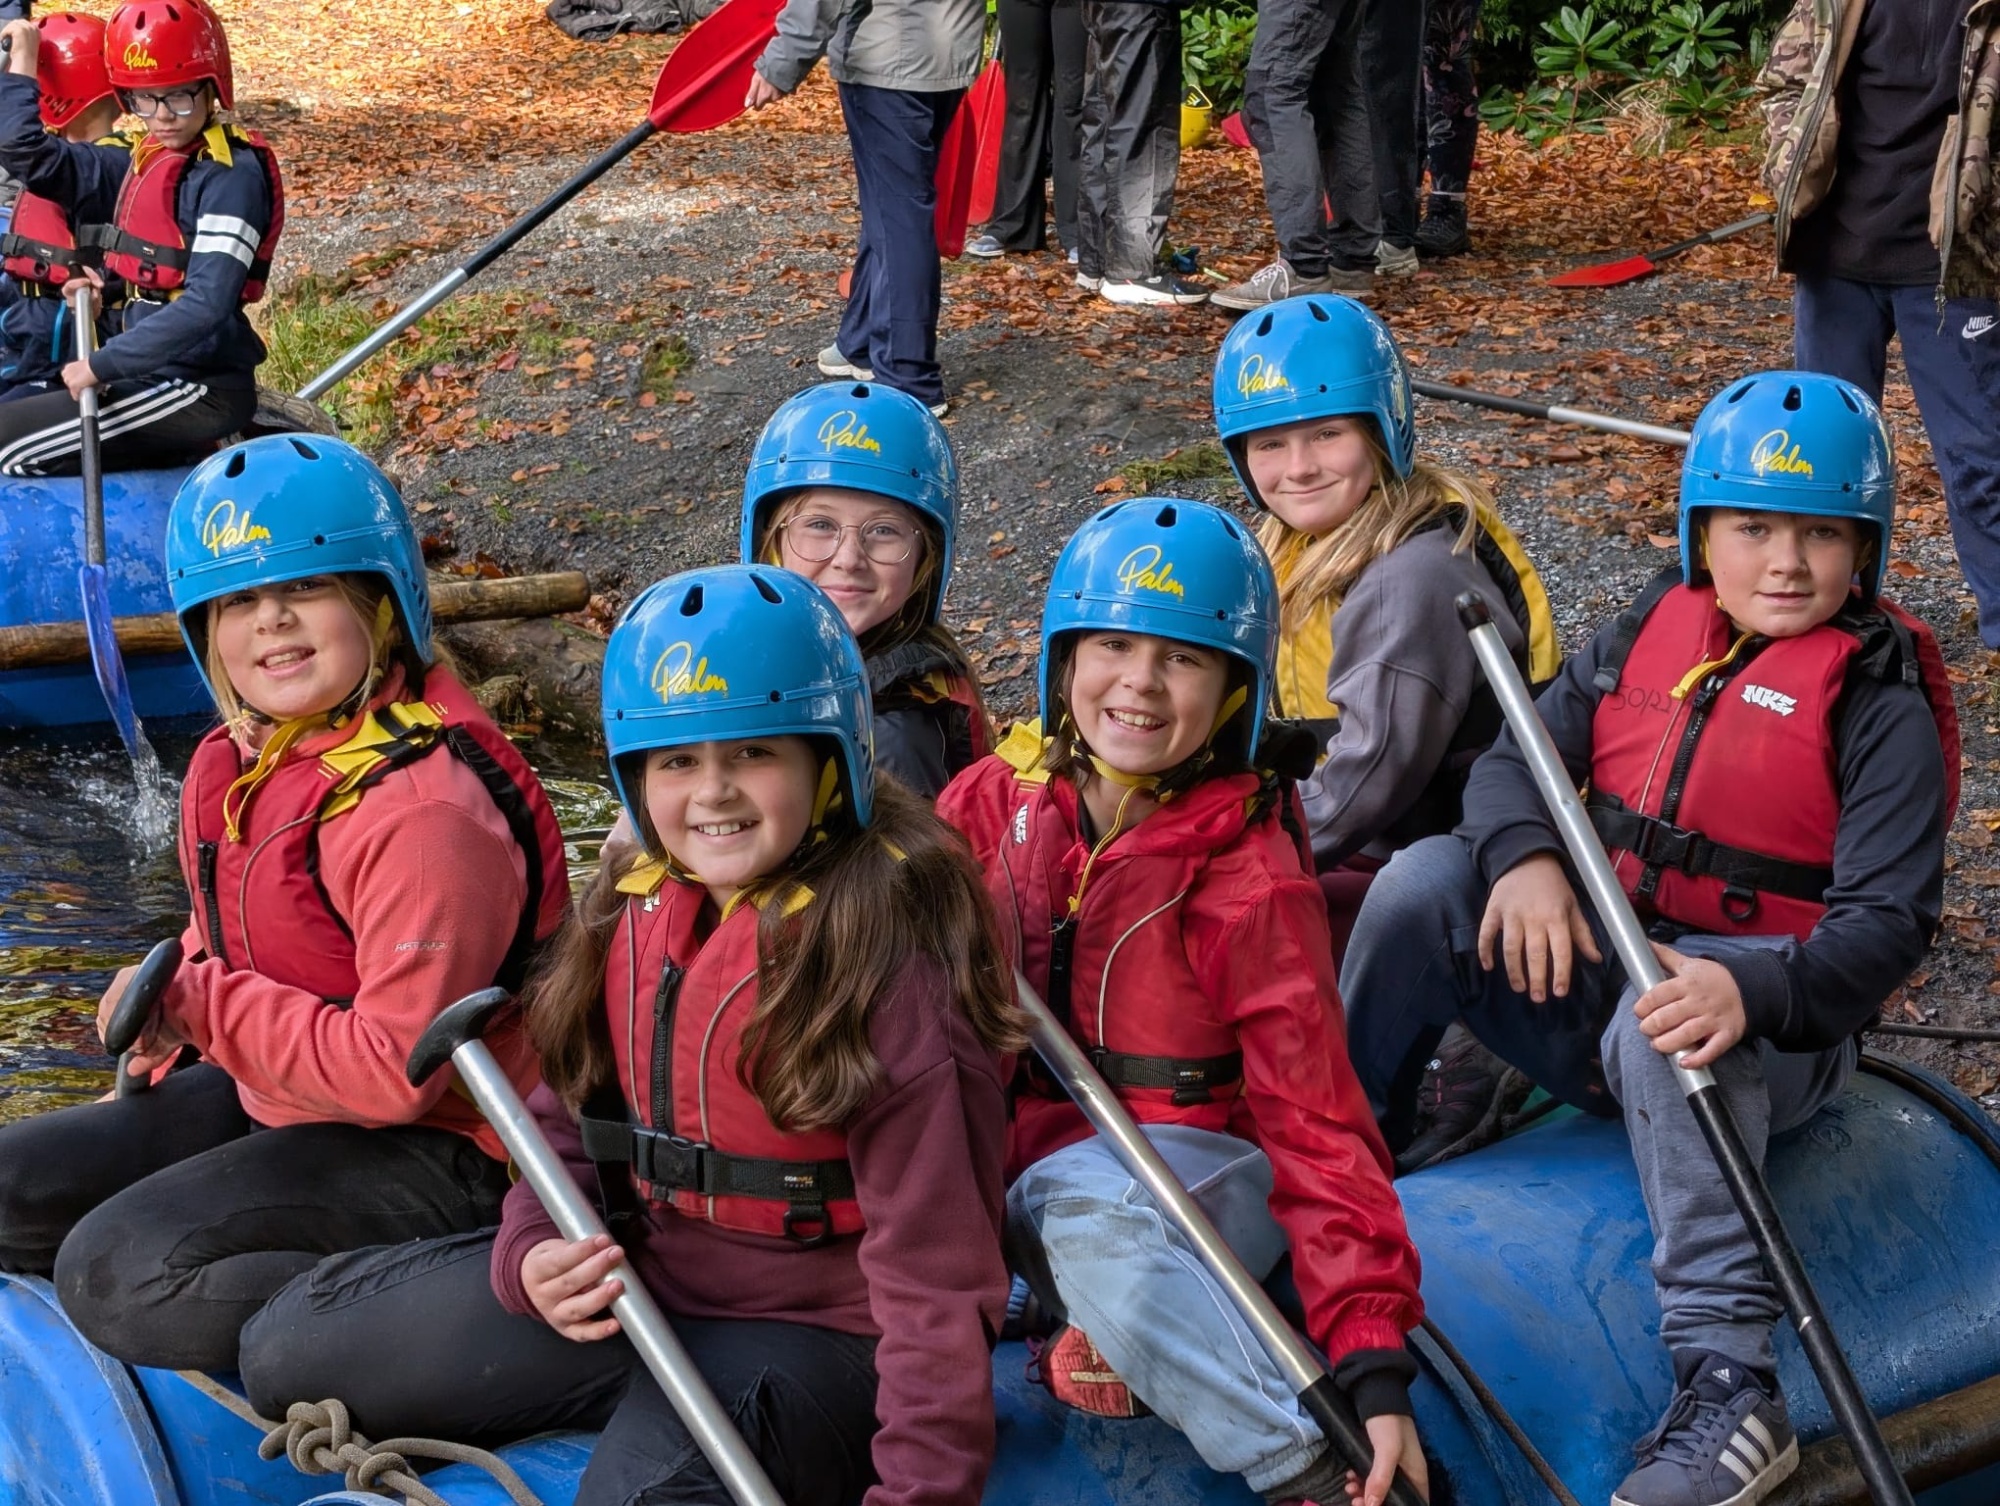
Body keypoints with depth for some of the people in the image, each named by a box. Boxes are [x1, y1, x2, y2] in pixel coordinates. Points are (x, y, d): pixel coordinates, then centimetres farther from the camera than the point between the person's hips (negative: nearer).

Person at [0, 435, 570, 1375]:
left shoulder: (426, 809, -26)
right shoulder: (237, 763, 4)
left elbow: (397, 1070, -29)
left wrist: (201, 1006, -23)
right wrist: (168, 1015, 6)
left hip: (432, 1149, -10)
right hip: (276, 1100, 10)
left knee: (114, 1273, -23)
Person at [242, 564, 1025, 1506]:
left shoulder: (884, 945, -20)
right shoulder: (632, 912, 4)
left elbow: (933, 1250, -22)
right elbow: (568, 1119, 11)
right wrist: (535, 1255, -12)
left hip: (805, 1324, -7)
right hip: (627, 1284, 7)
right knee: (287, 1350, 6)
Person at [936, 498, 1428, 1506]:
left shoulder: (1248, 875, -9)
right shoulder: (995, 800, 3)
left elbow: (1313, 1116, -12)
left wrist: (1374, 1360, -21)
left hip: (1188, 1164, -4)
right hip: (1019, 1146, 4)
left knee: (1089, 1212, -39)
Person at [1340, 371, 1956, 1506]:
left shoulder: (1880, 702, -7)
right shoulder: (1647, 635, 8)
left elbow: (1890, 919, -15)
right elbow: (1517, 759, 6)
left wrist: (1752, 989, -35)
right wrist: (1525, 857, -19)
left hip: (1775, 1026, -5)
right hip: (1590, 963, 5)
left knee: (1658, 1025, -39)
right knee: (1427, 881, -16)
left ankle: (1729, 1386, -42)